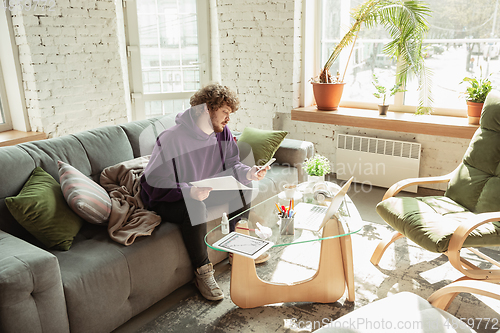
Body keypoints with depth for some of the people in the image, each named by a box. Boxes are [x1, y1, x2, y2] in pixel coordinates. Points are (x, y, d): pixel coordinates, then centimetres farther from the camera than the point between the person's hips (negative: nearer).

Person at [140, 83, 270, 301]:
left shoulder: (222, 133, -8)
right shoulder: (171, 139, -29)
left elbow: (231, 165, 2)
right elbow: (153, 184, -29)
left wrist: (248, 173, -20)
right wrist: (188, 192, -43)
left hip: (204, 191, 7)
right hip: (166, 200, -7)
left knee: (243, 189, -2)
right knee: (195, 209, -37)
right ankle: (202, 273, -17)